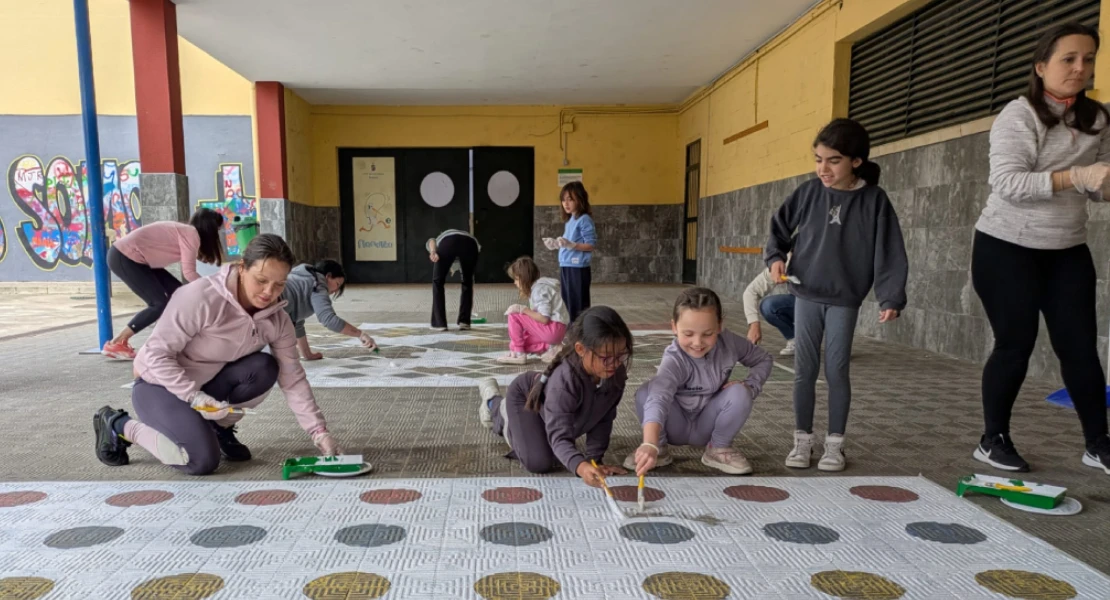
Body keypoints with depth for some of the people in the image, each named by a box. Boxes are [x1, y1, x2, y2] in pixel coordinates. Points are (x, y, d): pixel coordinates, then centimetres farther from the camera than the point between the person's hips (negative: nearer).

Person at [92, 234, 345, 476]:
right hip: (159, 385, -5)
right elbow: (156, 354, -23)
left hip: (208, 384, 5)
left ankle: (219, 427, 3)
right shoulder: (200, 297, -28)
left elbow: (293, 378, -13)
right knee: (203, 460, -24)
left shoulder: (277, 320, -11)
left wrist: (319, 432, -22)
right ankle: (120, 426, 2)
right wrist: (194, 396, -34)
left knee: (264, 368, -23)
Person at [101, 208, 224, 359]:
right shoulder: (191, 234, -15)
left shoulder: (186, 231, 12)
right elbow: (189, 273, -16)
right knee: (160, 303, -9)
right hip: (123, 258, -10)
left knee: (177, 293, 8)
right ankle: (115, 344, -1)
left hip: (130, 257, 10)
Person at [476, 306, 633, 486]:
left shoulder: (617, 373, -30)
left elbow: (603, 419, -17)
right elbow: (560, 436, -51)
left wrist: (594, 459, -23)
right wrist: (580, 466, -70)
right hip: (525, 395, -6)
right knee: (539, 463, -17)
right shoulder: (564, 381, -48)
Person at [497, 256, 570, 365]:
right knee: (518, 342, 7)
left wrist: (523, 309, -18)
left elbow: (544, 319, -22)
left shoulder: (539, 289, -16)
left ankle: (518, 354, -8)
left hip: (554, 329, -10)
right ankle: (549, 347, 1)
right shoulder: (537, 286, 14)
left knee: (514, 315, -13)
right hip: (552, 330, 10)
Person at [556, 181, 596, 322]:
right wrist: (559, 244, 10)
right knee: (569, 303, 14)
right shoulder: (569, 220, 15)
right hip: (565, 267, 9)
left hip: (578, 268, -9)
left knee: (579, 305, -4)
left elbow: (591, 245, -17)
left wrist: (572, 245, -26)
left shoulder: (584, 219, -11)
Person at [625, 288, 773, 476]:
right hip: (677, 426, -3)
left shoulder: (728, 342, -16)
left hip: (705, 427, 3)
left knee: (740, 393, -26)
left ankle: (719, 448, -1)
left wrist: (751, 386, -17)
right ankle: (660, 447, -5)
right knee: (646, 392, -32)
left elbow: (764, 359, 3)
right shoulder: (674, 360, -31)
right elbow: (659, 398, -50)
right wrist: (650, 444, -66)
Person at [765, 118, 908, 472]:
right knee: (805, 370, 6)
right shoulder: (809, 192, -2)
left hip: (845, 300, -2)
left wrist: (891, 299, -15)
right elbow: (779, 228, 9)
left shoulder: (874, 200, -7)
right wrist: (776, 257, -8)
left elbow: (889, 253, -7)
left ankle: (835, 444, 18)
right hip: (806, 295, 2)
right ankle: (803, 441, 18)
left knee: (837, 371, 3)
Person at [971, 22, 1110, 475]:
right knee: (1015, 346, -2)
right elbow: (1007, 183, -22)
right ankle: (993, 440, 13)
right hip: (1006, 249, -5)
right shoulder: (1018, 116, -10)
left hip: (1068, 251, 5)